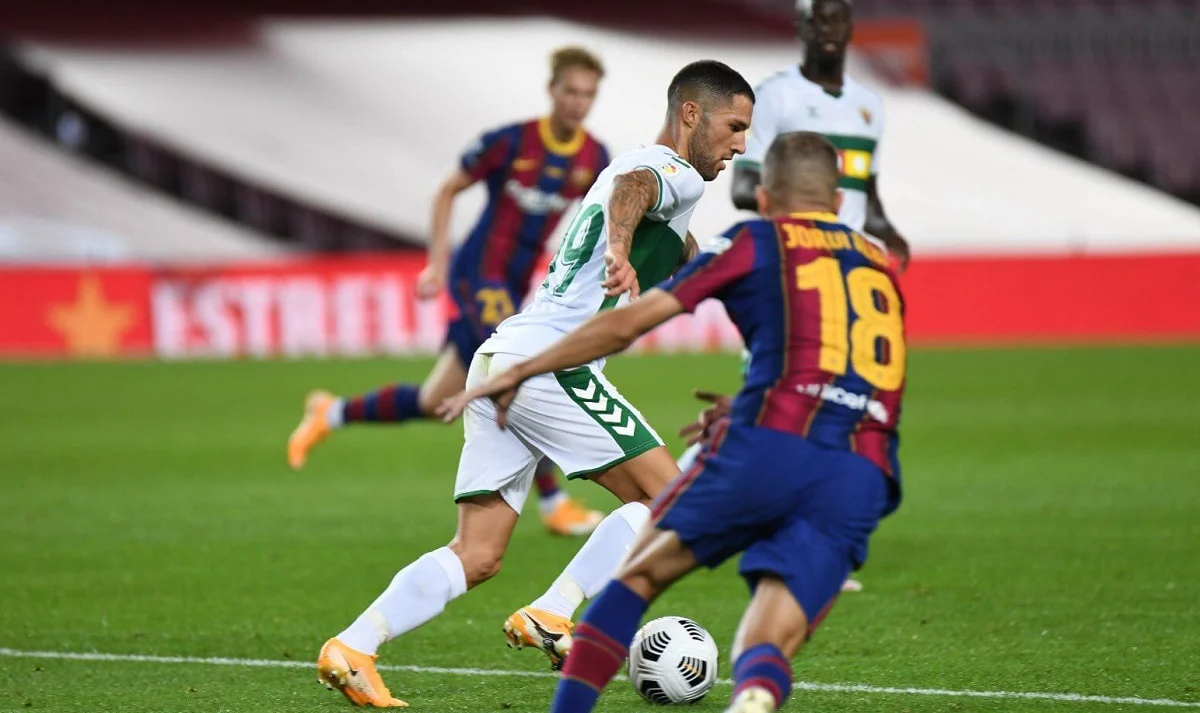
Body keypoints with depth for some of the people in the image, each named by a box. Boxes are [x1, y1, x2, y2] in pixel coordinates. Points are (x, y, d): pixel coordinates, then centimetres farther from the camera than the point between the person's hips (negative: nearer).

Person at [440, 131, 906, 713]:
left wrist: (519, 372, 19)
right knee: (765, 653, -1)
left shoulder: (757, 241, 15)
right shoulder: (882, 264, 28)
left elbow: (626, 324, 11)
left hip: (772, 446, -3)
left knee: (640, 573, 18)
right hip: (864, 479, 3)